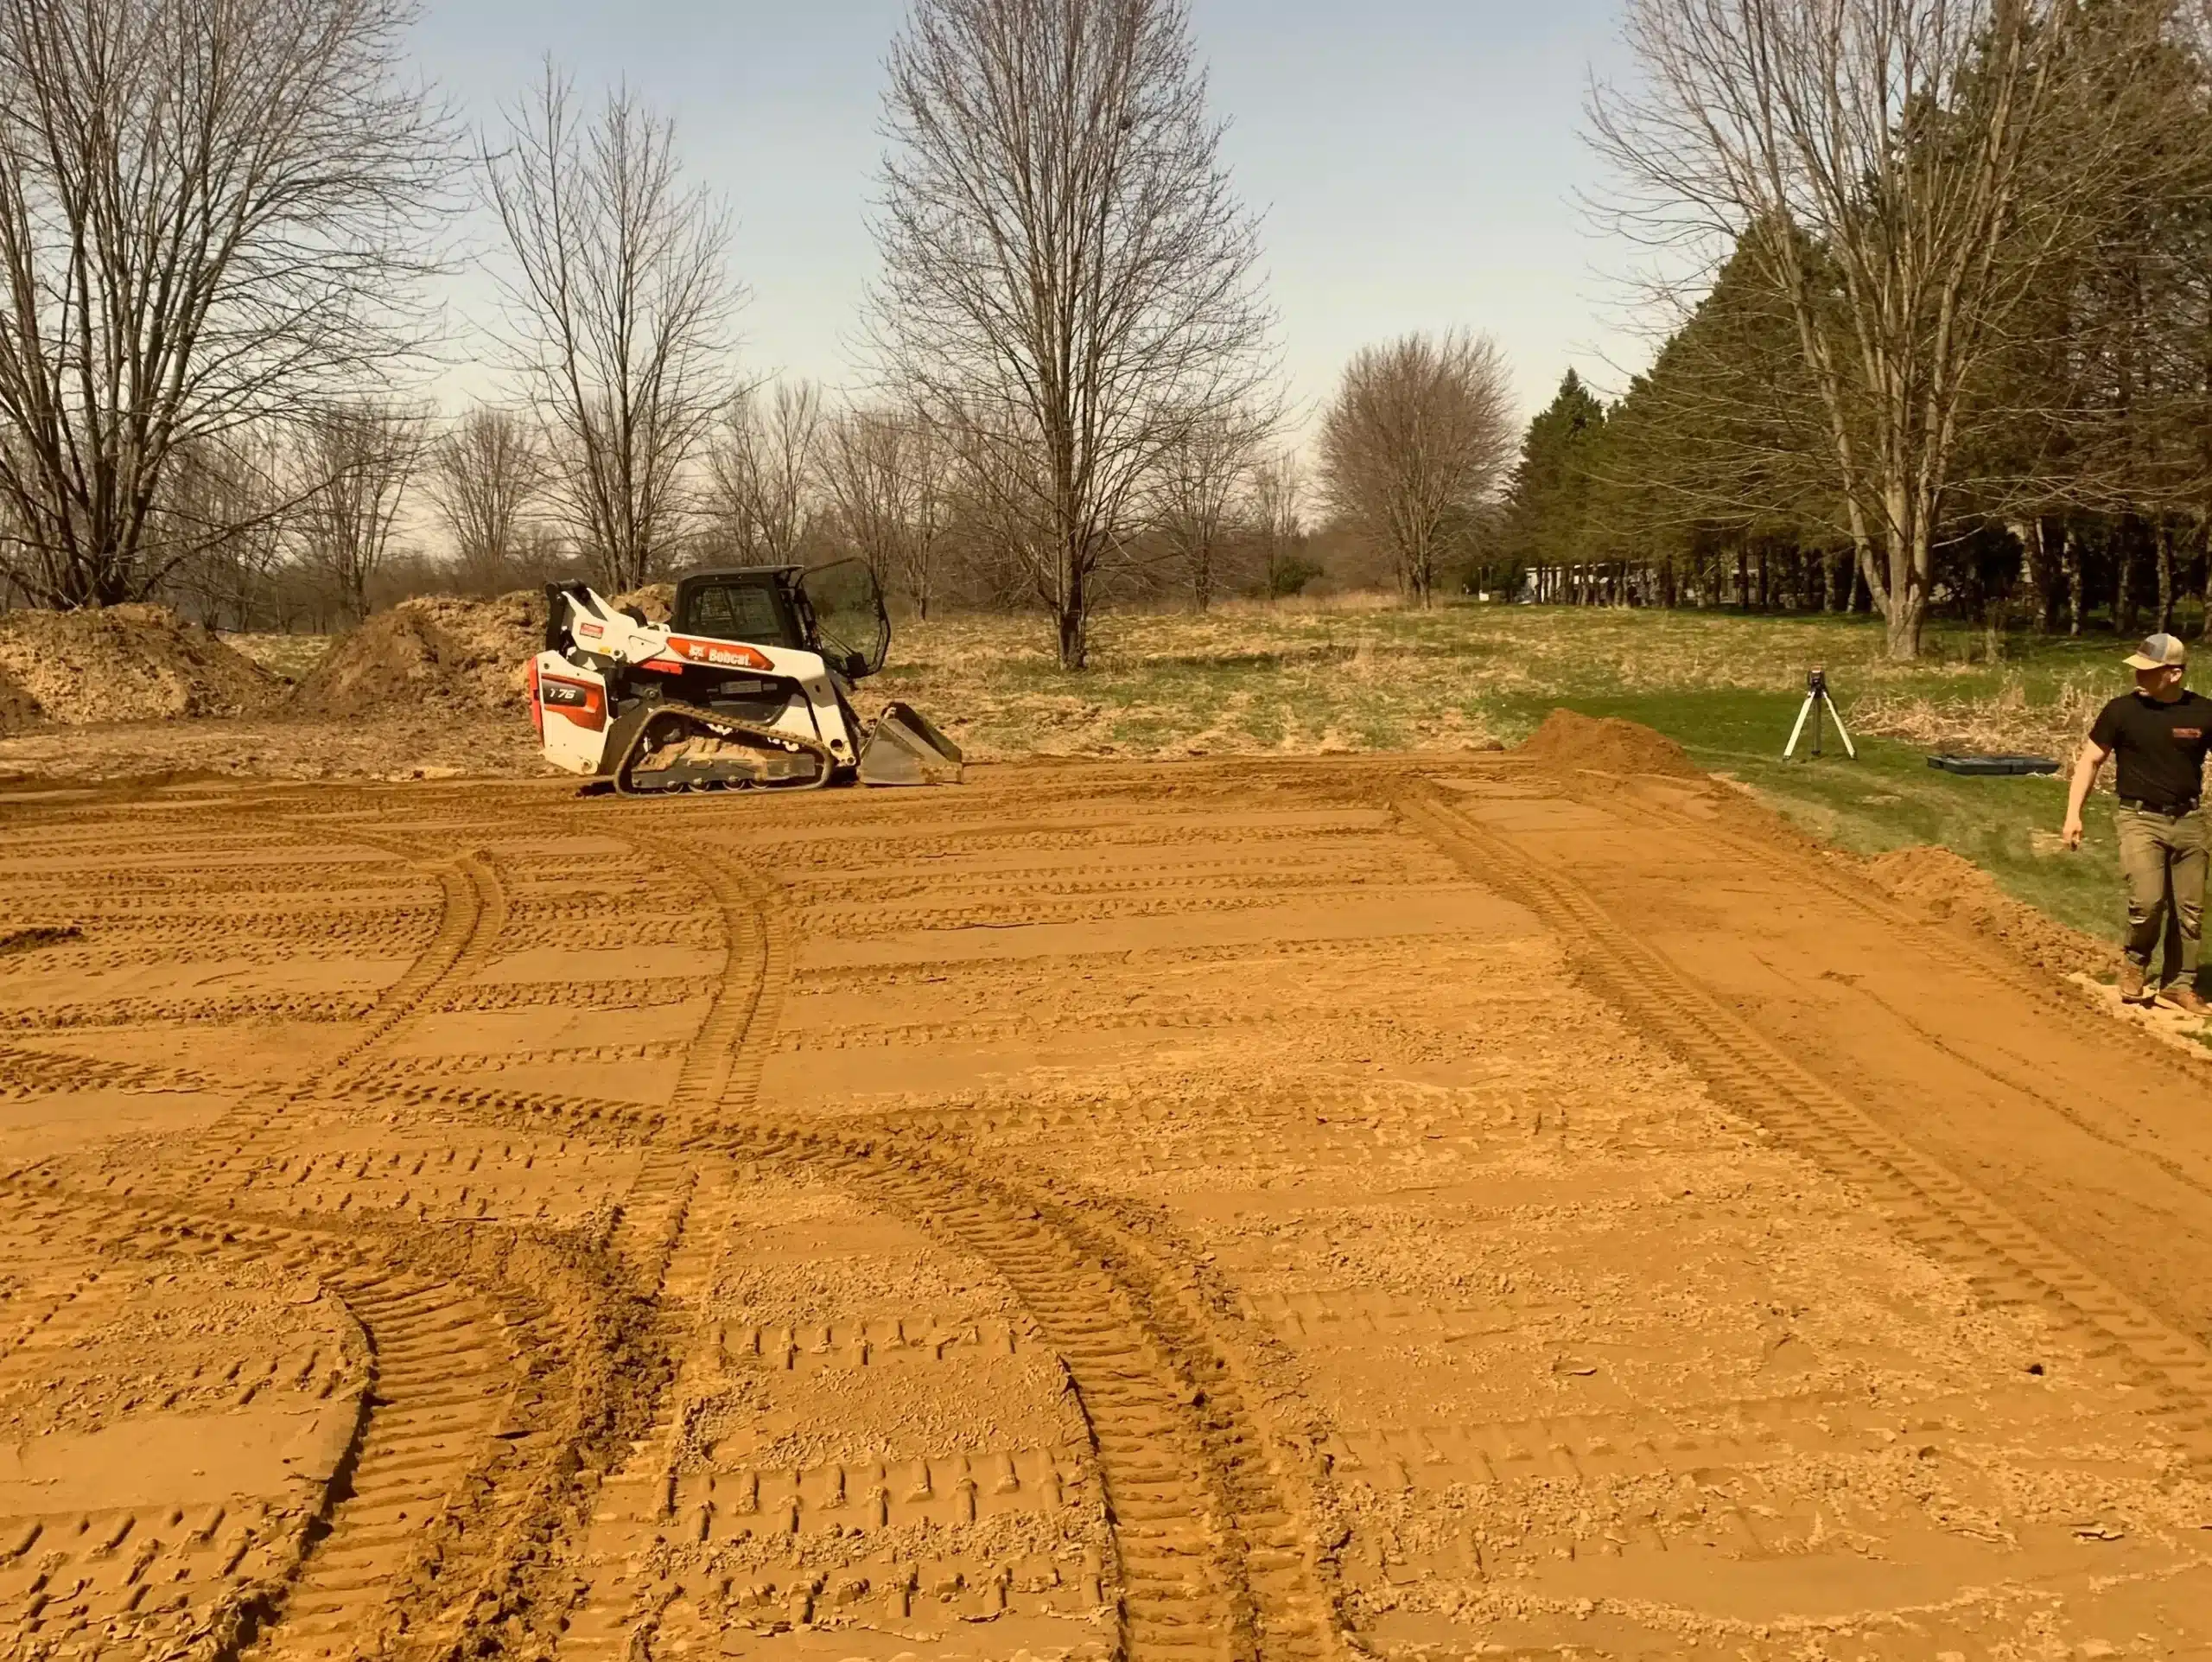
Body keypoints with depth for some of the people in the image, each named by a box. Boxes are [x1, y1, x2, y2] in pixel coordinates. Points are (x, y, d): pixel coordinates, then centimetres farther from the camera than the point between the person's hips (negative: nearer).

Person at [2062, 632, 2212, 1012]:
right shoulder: (2122, 710, -6)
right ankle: (2135, 963, 10)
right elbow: (2090, 760, 2)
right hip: (2140, 819, -2)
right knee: (2147, 901, -18)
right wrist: (2073, 814, -4)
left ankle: (2180, 985, 24)